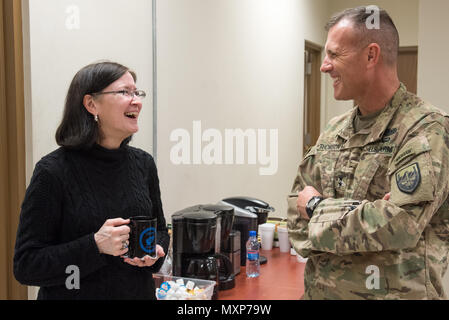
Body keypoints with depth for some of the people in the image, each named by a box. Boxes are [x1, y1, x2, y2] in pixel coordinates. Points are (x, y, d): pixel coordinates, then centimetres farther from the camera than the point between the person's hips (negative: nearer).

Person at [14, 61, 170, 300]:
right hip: (76, 293, -4)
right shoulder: (53, 171, -17)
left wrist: (154, 252, -11)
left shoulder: (143, 163, -3)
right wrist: (95, 246, -27)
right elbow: (25, 266, -16)